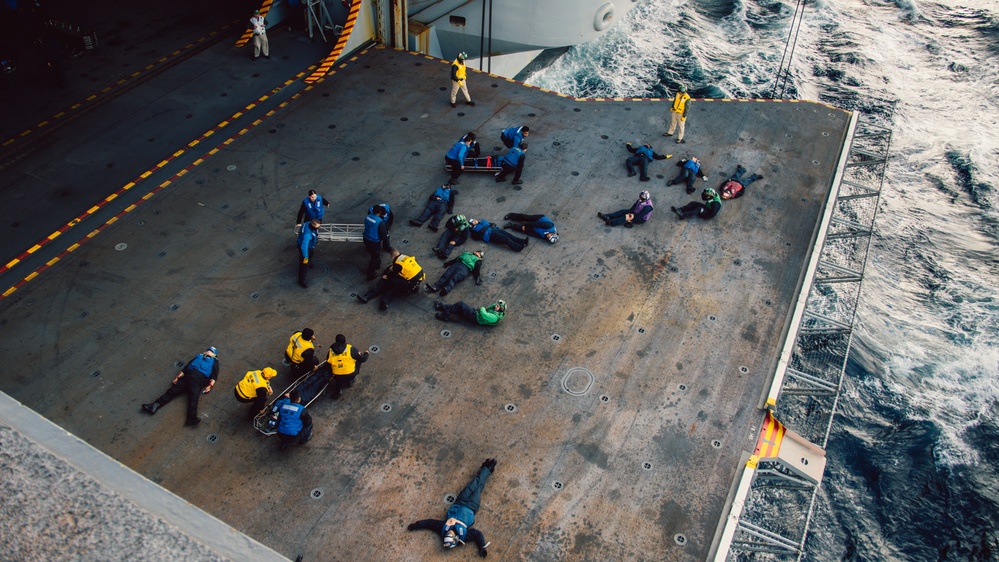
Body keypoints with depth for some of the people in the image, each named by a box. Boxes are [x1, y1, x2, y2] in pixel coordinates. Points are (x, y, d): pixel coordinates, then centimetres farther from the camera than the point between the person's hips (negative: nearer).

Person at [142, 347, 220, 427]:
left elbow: (214, 375, 10)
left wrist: (210, 386, -7)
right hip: (188, 377, 4)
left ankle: (192, 418, -48)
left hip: (198, 380, -4)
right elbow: (186, 367, 23)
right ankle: (154, 406, -27)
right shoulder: (198, 356, 32)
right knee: (172, 390, -15)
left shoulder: (214, 362, 24)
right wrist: (177, 377, 8)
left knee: (193, 397, -27)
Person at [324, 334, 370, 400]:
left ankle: (337, 389, 11)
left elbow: (328, 366, 7)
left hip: (337, 377, 4)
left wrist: (331, 375, 25)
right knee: (358, 360, 24)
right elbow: (362, 359, -3)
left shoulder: (331, 351, 0)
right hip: (350, 375, -4)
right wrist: (366, 354, 20)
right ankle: (351, 382, 29)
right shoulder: (351, 349, -11)